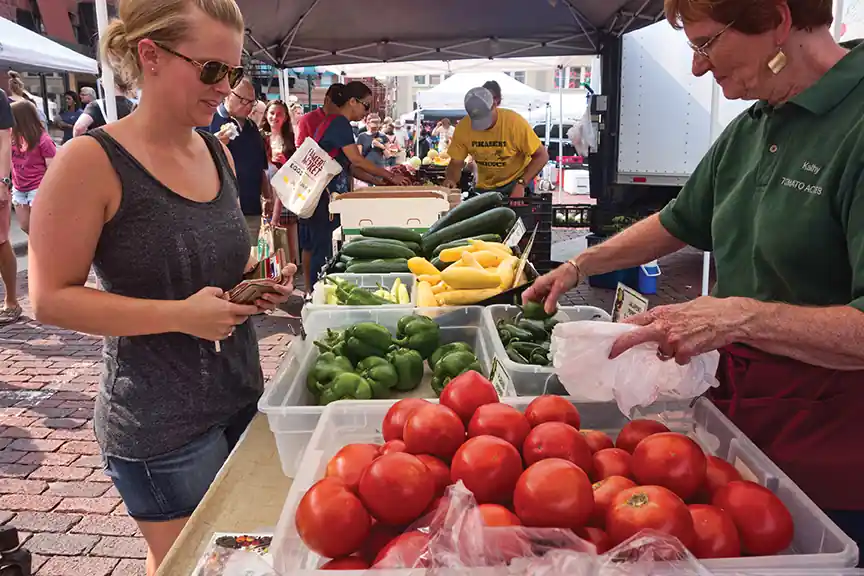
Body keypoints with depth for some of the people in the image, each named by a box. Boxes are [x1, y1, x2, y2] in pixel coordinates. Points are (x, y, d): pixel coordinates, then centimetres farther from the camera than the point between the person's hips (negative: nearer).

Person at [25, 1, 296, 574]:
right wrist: (180, 315, -22)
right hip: (163, 424, -6)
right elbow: (51, 298, -14)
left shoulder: (217, 152, 5)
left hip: (243, 396, 6)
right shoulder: (92, 161, -15)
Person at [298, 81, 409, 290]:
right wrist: (390, 176, -10)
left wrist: (380, 180, 11)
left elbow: (347, 165, 16)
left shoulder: (332, 122, 18)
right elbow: (357, 160, -18)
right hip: (323, 196, -10)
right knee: (321, 248, -7)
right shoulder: (340, 123, -13)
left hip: (316, 195, 10)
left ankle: (311, 291, 23)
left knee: (310, 245, 14)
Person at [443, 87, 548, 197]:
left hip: (517, 180, -3)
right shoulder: (463, 127, -18)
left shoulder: (515, 122, -25)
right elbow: (456, 162, -5)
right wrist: (450, 180, -28)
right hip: (485, 187, 3)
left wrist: (521, 184, -31)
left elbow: (542, 156, -20)